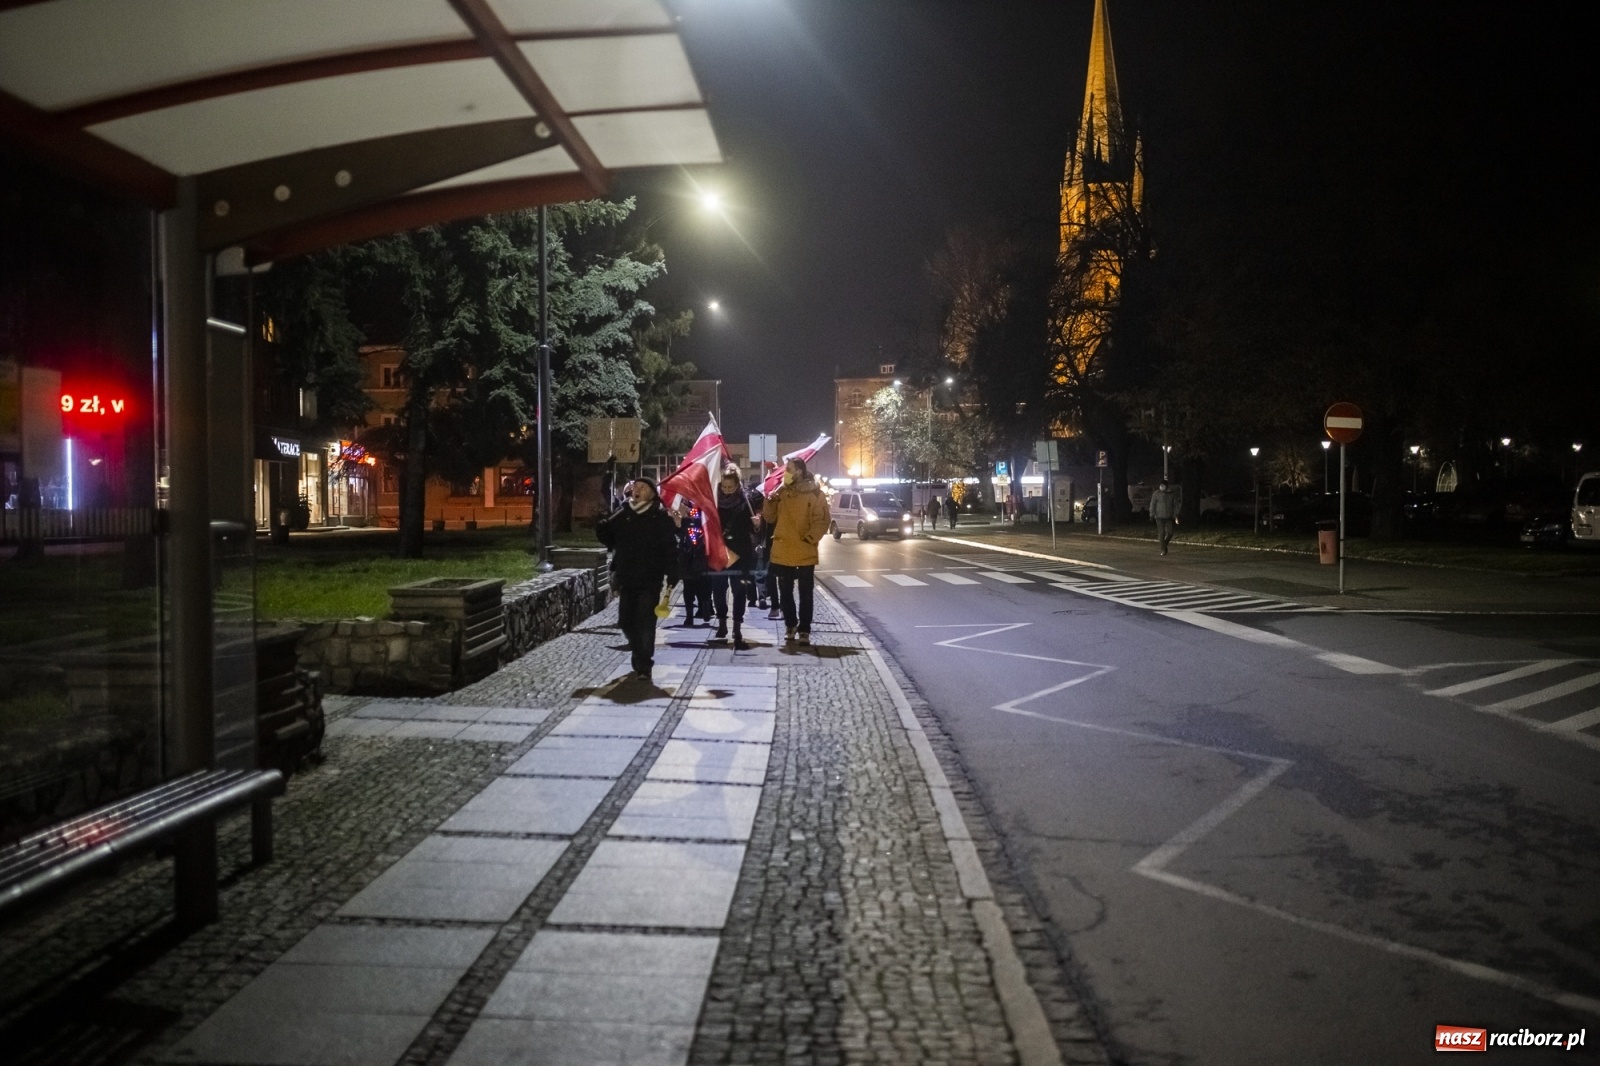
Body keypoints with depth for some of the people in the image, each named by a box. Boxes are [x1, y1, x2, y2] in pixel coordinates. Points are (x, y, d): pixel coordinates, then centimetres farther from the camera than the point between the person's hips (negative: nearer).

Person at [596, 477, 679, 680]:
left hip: (650, 580, -5)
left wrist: (671, 576, -16)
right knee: (626, 621, 12)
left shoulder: (660, 516, -5)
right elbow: (602, 531, 17)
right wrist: (616, 547, -2)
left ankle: (644, 665, -1)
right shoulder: (621, 514, 7)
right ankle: (641, 658, 30)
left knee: (645, 623, -7)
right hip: (626, 578, 5)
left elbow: (670, 548, -10)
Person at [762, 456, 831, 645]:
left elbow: (822, 521, -9)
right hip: (782, 552, 4)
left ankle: (804, 630, 13)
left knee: (806, 594, 5)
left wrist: (809, 538, -18)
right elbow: (770, 518, 10)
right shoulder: (781, 491, 7)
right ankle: (790, 624, 31)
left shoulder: (815, 494, -7)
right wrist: (770, 501, -7)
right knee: (785, 592, 14)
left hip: (805, 553, -4)